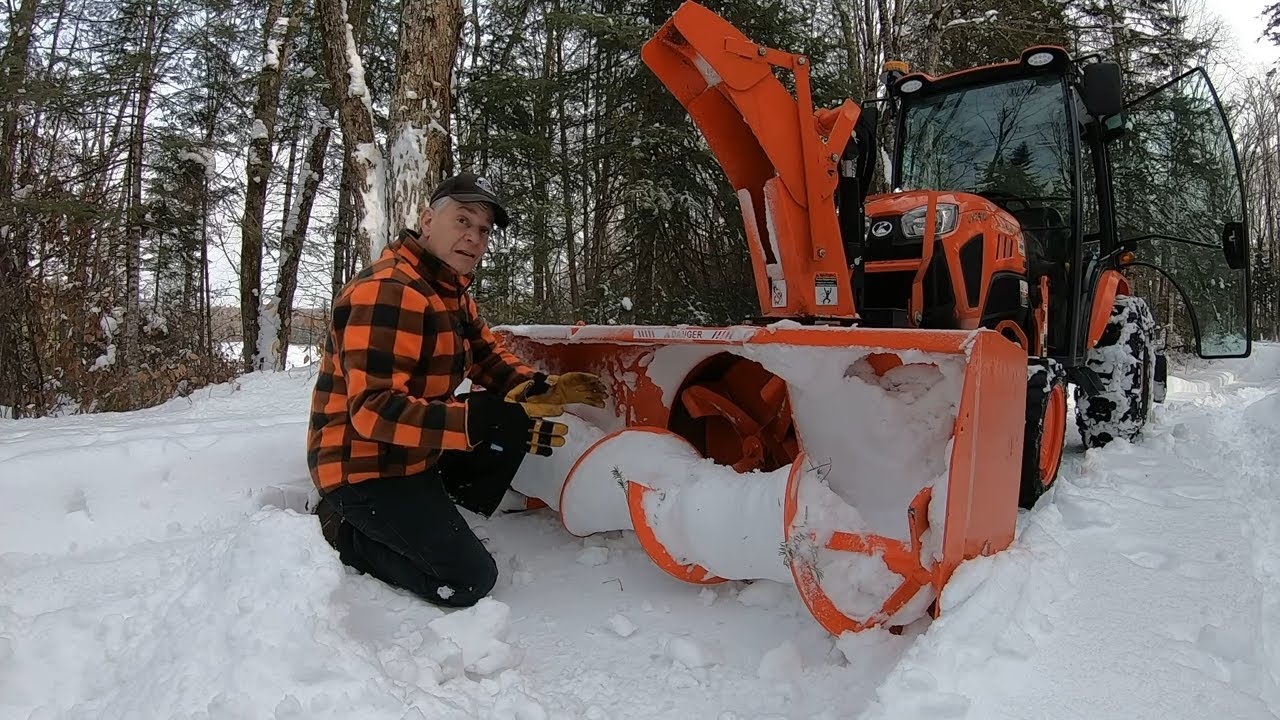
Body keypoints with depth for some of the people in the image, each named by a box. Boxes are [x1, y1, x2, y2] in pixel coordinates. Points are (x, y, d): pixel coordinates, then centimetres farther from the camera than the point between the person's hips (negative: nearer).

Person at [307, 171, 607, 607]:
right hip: (363, 467, -10)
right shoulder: (388, 292, -24)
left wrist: (541, 389, -7)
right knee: (468, 579, -14)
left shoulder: (451, 292, 9)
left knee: (516, 427, 6)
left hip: (416, 452, 10)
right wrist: (480, 422, -42)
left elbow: (487, 355, 14)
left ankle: (433, 515, 2)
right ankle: (344, 533, 1)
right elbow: (373, 409, -32)